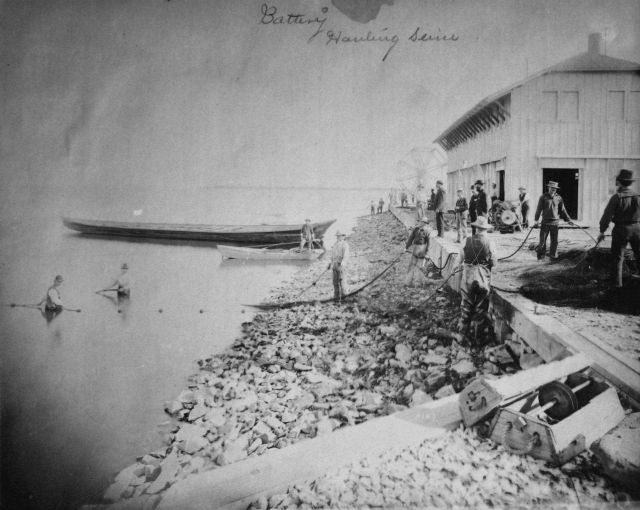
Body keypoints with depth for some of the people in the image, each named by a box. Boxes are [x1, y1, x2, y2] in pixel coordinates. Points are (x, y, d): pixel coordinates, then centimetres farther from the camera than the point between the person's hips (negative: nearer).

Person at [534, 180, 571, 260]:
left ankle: (553, 255, 14)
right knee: (542, 240, -1)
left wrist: (568, 220, 12)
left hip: (555, 222, 2)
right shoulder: (543, 197, 1)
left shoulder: (558, 198, 7)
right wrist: (536, 220, -9)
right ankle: (541, 256, 9)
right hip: (545, 222, -2)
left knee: (554, 241, 4)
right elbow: (539, 209, -2)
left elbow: (562, 210, 14)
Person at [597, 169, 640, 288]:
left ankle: (616, 283, 12)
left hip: (620, 229, -3)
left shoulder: (616, 197, -13)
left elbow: (607, 215, -12)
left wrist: (602, 231, -3)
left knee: (617, 257, 9)